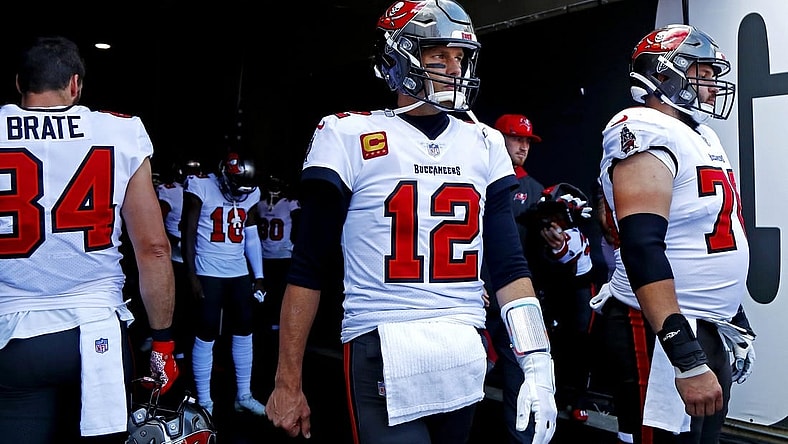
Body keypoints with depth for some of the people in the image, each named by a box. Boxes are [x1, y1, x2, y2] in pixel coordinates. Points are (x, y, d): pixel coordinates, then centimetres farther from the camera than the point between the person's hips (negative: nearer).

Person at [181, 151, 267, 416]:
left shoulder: (250, 194, 6)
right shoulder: (201, 187, -9)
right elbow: (189, 234, -7)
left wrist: (259, 275, 9)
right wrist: (192, 276, -11)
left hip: (239, 273, 5)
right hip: (208, 273, -5)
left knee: (244, 331, 8)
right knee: (206, 336, -1)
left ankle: (244, 396, 20)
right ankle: (204, 402, 9)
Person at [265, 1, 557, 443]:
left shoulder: (484, 144, 9)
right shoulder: (350, 136, -4)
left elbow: (509, 264, 7)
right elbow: (309, 268, -3)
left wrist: (537, 363, -2)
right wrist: (288, 382, -1)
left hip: (467, 356, 5)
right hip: (384, 357, -4)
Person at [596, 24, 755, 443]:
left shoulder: (704, 137, 15)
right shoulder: (648, 134, -15)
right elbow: (642, 249, -26)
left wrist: (734, 322, 22)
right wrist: (688, 359, -29)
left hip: (711, 331, 9)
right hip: (664, 335, -9)